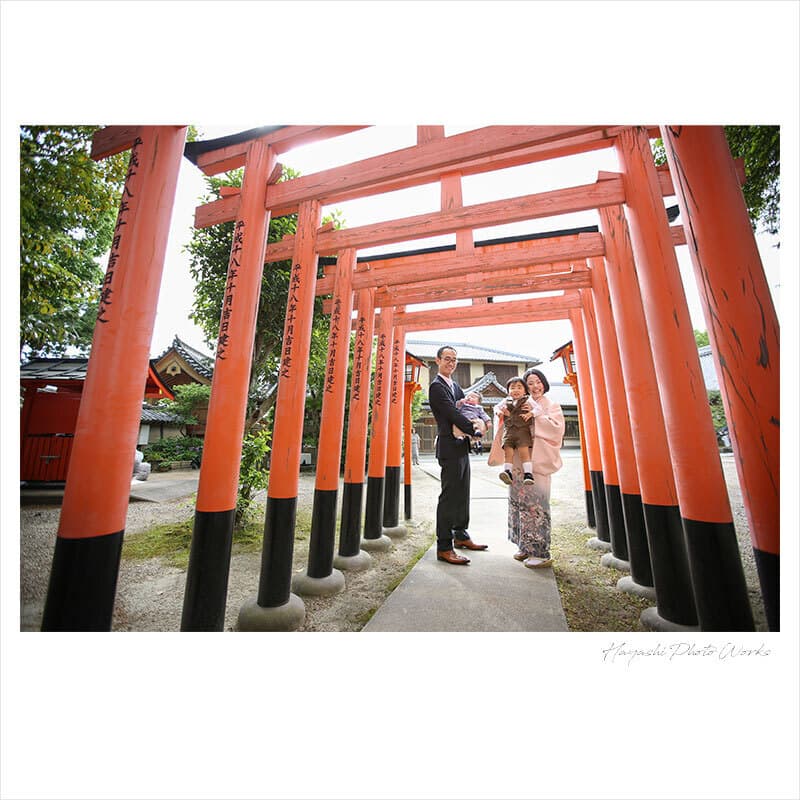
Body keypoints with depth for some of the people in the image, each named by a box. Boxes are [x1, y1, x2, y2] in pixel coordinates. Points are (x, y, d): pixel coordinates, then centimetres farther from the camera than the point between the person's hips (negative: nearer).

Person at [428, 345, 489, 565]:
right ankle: (444, 547, 5)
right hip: (450, 447, -9)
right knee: (449, 496, -5)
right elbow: (452, 414, -18)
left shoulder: (455, 386, 18)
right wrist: (473, 429, -10)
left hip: (462, 446, 9)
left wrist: (476, 421, -2)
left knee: (462, 494, 17)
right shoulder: (437, 386, -11)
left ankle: (461, 536, 31)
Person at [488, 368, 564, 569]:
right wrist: (502, 411, -1)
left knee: (536, 503, -4)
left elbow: (557, 429, -8)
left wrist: (536, 415, -14)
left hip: (538, 462, -4)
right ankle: (525, 546, 23)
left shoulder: (551, 406, 4)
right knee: (518, 501, 8)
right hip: (519, 461, 4)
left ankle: (541, 552, 9)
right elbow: (501, 407, 21)